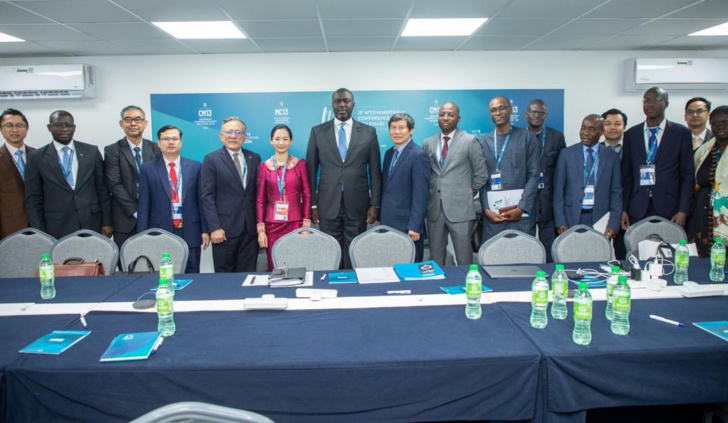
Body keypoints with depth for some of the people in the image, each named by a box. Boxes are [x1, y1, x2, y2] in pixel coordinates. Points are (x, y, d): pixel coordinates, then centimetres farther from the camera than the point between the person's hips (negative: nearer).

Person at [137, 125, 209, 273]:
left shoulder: (195, 167, 6)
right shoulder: (148, 169, 4)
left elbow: (201, 200, 6)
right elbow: (144, 205, 2)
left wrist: (205, 229, 2)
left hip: (190, 232, 1)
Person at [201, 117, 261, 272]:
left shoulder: (254, 158, 11)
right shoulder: (211, 159, 0)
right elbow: (207, 196, -5)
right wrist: (214, 228, -13)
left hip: (250, 228, 3)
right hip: (225, 229, -3)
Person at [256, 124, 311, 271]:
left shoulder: (300, 164, 3)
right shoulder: (264, 166, 4)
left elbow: (306, 195, 3)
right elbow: (260, 199, 5)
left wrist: (306, 224, -4)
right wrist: (260, 229, -1)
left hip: (296, 223, -1)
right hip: (272, 224, 1)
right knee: (274, 267, 2)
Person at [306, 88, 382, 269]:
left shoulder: (368, 132, 4)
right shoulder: (317, 131, 5)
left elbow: (375, 171, 4)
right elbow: (311, 171, 5)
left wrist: (374, 204, -1)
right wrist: (312, 204, 1)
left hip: (358, 204, 0)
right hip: (328, 204, 0)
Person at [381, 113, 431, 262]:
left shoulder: (418, 155, -11)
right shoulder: (389, 153, 13)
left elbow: (420, 194, -16)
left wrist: (415, 226, -19)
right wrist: (381, 217, 13)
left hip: (407, 225, -7)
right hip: (388, 223, 7)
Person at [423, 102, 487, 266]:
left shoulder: (470, 141, -1)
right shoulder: (428, 143, 10)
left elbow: (481, 173, 2)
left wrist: (468, 194, 5)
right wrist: (430, 194, 6)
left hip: (460, 209, -3)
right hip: (434, 209, 4)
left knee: (464, 261, 2)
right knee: (436, 259, 11)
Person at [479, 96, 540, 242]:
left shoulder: (527, 137, 5)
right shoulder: (484, 141, 12)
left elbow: (533, 175, -1)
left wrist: (521, 208, -10)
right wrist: (486, 209, -4)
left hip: (521, 210, -1)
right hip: (492, 212, 2)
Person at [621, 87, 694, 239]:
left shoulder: (681, 133, 5)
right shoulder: (631, 134, 10)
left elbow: (688, 176, 3)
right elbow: (626, 175, 9)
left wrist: (683, 211, -5)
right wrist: (623, 209, 2)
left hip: (669, 209, -1)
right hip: (637, 209, 1)